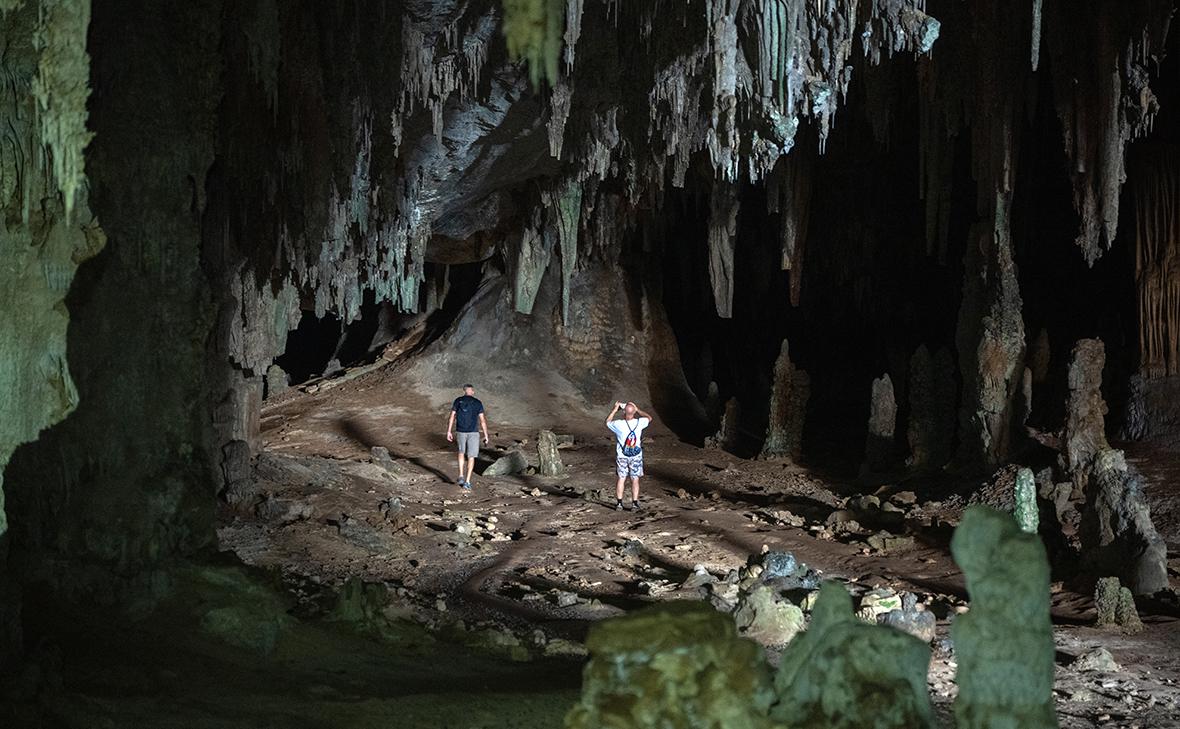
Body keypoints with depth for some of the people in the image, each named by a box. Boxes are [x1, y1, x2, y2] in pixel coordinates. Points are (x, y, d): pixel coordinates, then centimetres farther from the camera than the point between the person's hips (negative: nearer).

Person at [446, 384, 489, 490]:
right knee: (471, 457, 7)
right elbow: (482, 420, -3)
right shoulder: (478, 403, 0)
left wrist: (449, 432, 3)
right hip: (473, 433, -1)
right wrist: (486, 436, 1)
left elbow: (452, 417, -1)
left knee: (462, 452, 25)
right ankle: (467, 481, 0)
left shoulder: (458, 401, 3)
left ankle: (461, 476, 14)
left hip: (460, 432, 1)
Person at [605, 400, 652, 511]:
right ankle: (635, 503, 10)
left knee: (621, 479, 11)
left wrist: (615, 409, 11)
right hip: (636, 456, 1)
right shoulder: (639, 423, -14)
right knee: (635, 480, 9)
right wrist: (637, 410, 11)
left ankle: (619, 503, 12)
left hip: (622, 456, -1)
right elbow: (649, 418, 9)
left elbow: (608, 422, 5)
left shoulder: (619, 424, -18)